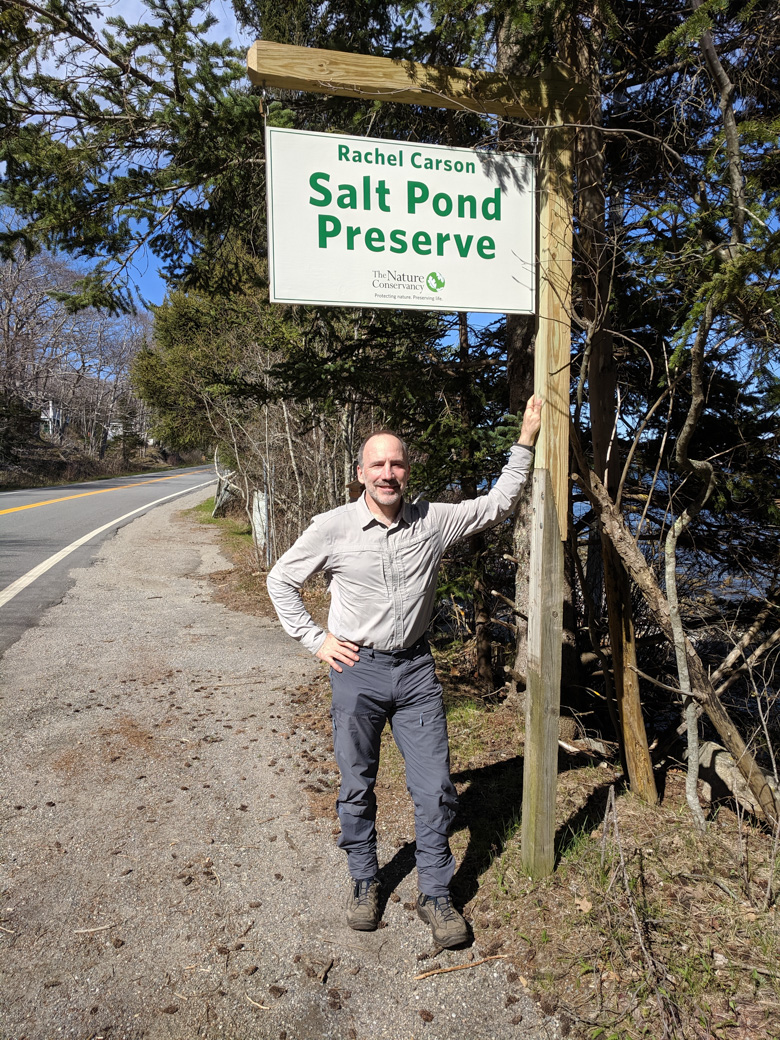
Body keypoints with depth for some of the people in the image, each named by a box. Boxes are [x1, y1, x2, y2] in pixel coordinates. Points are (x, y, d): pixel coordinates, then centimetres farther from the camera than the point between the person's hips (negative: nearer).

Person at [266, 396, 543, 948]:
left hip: (415, 669, 2)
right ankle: (365, 882, 35)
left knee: (436, 789, 4)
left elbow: (498, 504, 6)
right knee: (357, 787, 12)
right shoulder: (333, 528, -7)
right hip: (357, 669, -1)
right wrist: (314, 638, -1)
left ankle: (436, 893, 24)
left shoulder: (432, 521, -2)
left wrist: (526, 440, 2)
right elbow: (281, 580, 5)